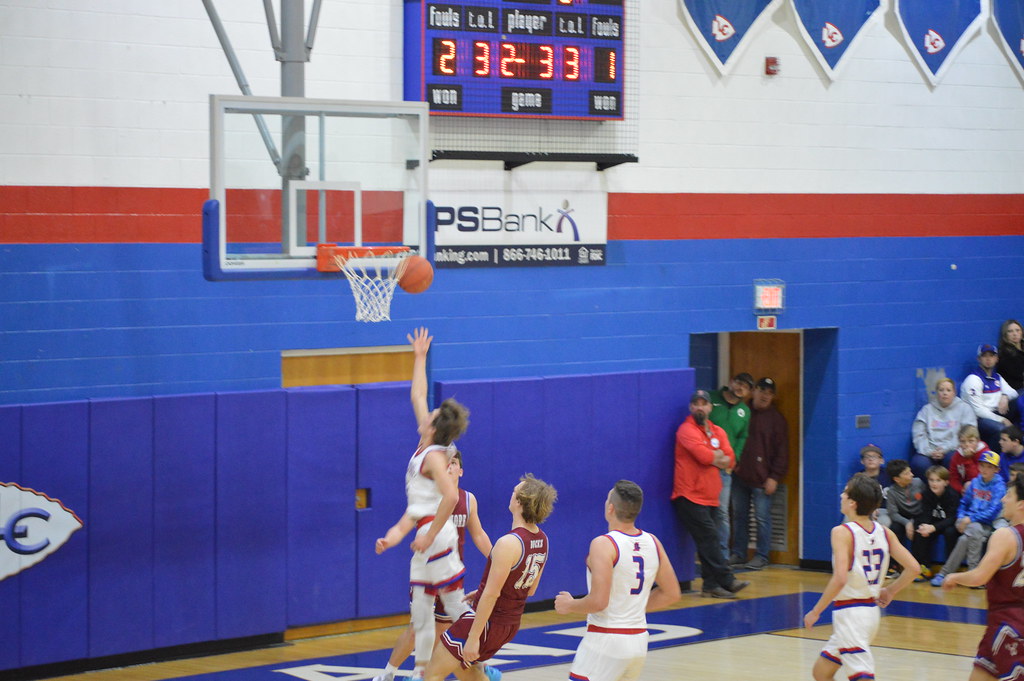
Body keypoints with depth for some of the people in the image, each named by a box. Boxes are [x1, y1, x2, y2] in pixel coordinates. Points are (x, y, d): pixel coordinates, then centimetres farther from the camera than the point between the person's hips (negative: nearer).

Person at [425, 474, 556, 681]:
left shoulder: (509, 543, -25)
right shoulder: (542, 540, 2)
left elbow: (491, 595, -24)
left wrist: (473, 637, -20)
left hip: (488, 621, -8)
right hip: (511, 624, 8)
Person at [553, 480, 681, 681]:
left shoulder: (604, 545, -16)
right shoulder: (652, 543, 5)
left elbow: (598, 602, -22)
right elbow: (671, 593, 13)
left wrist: (569, 605, -3)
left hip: (606, 641, -8)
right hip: (639, 640, 8)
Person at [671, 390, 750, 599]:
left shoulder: (718, 432, 15)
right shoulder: (687, 430, -9)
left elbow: (730, 460, 4)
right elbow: (704, 456, -20)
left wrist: (713, 457, -13)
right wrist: (719, 458, -1)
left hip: (709, 497, 7)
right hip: (689, 496, -7)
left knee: (707, 541, 8)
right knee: (709, 537, -12)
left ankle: (711, 585, 9)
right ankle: (726, 580, -14)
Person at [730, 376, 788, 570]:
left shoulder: (776, 419, 0)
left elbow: (782, 451, -2)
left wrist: (774, 477, -9)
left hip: (762, 479, -4)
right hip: (740, 475, 4)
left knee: (762, 518, -2)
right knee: (740, 516, 10)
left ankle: (761, 556, 6)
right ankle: (738, 554, 18)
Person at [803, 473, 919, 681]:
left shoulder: (842, 532, -16)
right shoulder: (884, 533, 4)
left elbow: (840, 579, -25)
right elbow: (913, 568, 2)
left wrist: (815, 612, -15)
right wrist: (890, 591, 17)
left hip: (849, 614, -8)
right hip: (871, 611, 8)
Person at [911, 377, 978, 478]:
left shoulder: (964, 408, 13)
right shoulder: (927, 409, 19)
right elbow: (918, 435, 8)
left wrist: (945, 449, -12)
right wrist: (929, 451, -10)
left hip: (952, 450, -1)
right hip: (929, 452, 1)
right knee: (918, 463, -32)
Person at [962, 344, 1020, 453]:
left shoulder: (997, 377, 18)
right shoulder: (974, 379, -7)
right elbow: (978, 410, -14)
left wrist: (1005, 397, -11)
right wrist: (1002, 420, -17)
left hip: (994, 415, 8)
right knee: (1000, 429, -37)